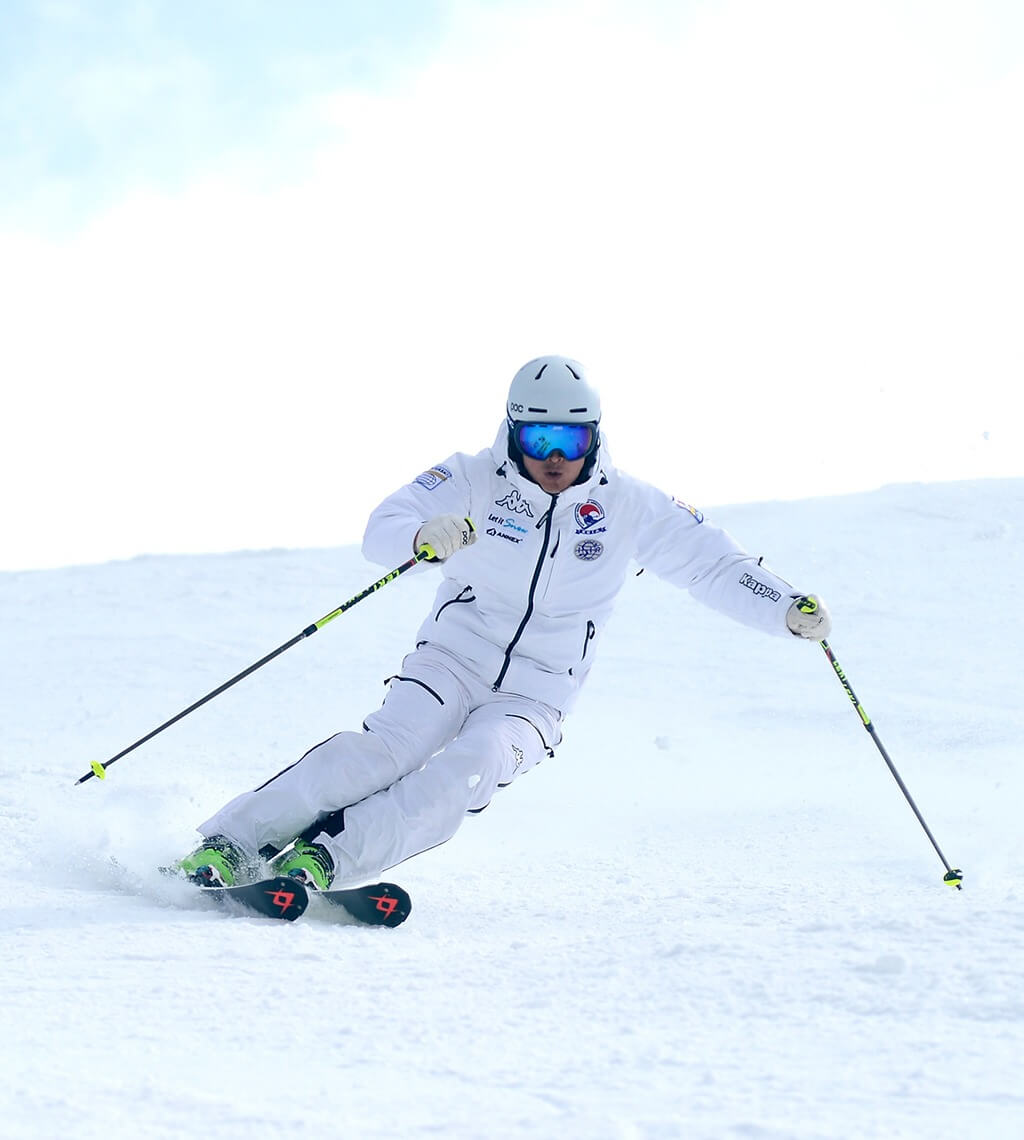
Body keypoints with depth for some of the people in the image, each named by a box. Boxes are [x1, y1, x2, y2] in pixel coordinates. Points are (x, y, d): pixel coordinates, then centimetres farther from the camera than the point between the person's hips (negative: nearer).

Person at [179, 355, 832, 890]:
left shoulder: (626, 506, -2)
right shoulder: (476, 481, -7)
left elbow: (713, 565, 0)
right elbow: (381, 532, -16)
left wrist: (787, 608, -16)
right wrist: (423, 536, -40)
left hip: (534, 699, 2)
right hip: (454, 660, -1)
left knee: (468, 771, -29)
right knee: (393, 746, -28)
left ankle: (330, 859, -37)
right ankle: (231, 843, -27)